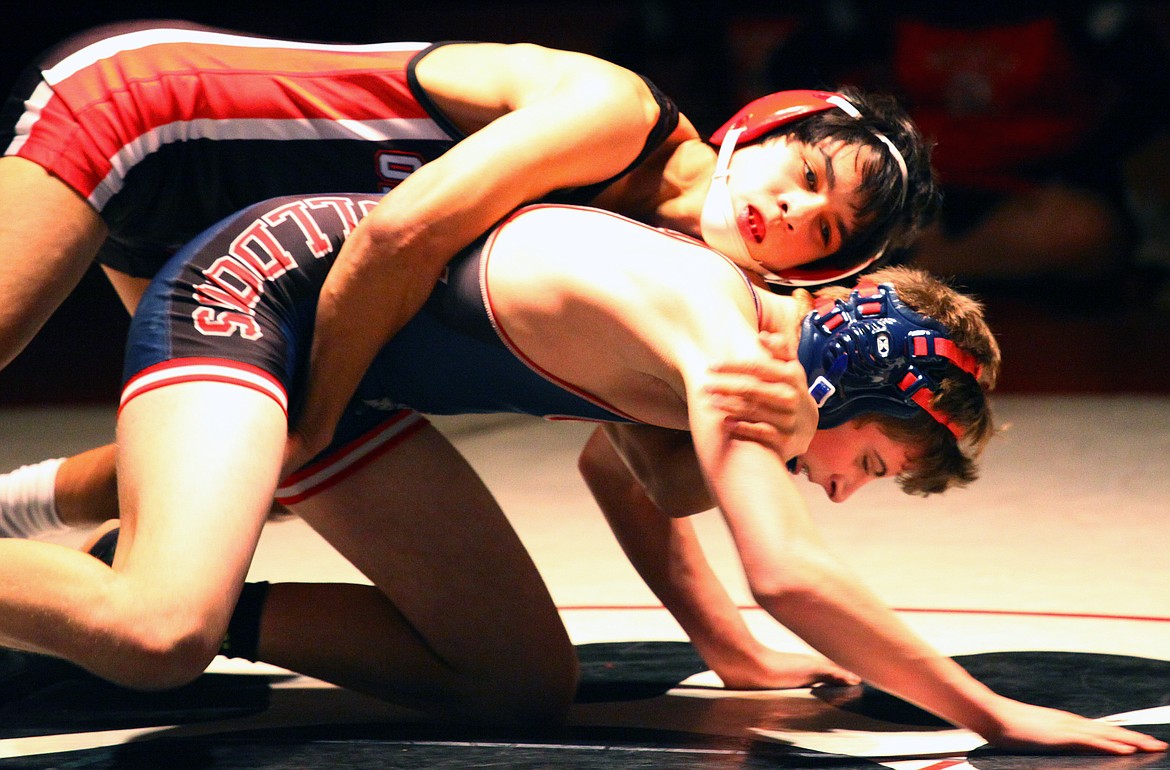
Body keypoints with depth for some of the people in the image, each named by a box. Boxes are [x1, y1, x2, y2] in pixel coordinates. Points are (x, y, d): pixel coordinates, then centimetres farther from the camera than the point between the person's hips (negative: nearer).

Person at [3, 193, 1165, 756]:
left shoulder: (714, 337, 5)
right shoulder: (718, 327, -23)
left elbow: (618, 464, 25)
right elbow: (784, 572, -35)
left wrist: (742, 655, 16)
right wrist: (996, 717, -29)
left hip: (339, 371, 10)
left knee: (523, 682, 4)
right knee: (160, 638, -33)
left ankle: (203, 602, 8)